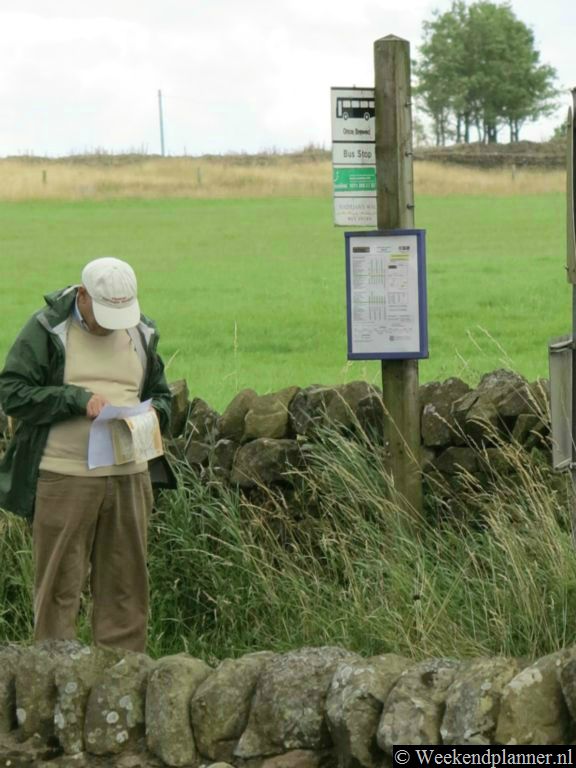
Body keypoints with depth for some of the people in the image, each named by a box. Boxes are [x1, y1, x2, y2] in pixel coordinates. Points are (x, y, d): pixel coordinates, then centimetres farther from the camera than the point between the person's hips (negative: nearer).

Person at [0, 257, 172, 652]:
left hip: (128, 475, 4)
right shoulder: (47, 330, -3)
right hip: (64, 476, -4)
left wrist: (153, 412, 0)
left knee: (125, 584, 8)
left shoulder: (142, 334, 13)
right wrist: (78, 400, -17)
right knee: (59, 585, -2)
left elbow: (161, 394, 24)